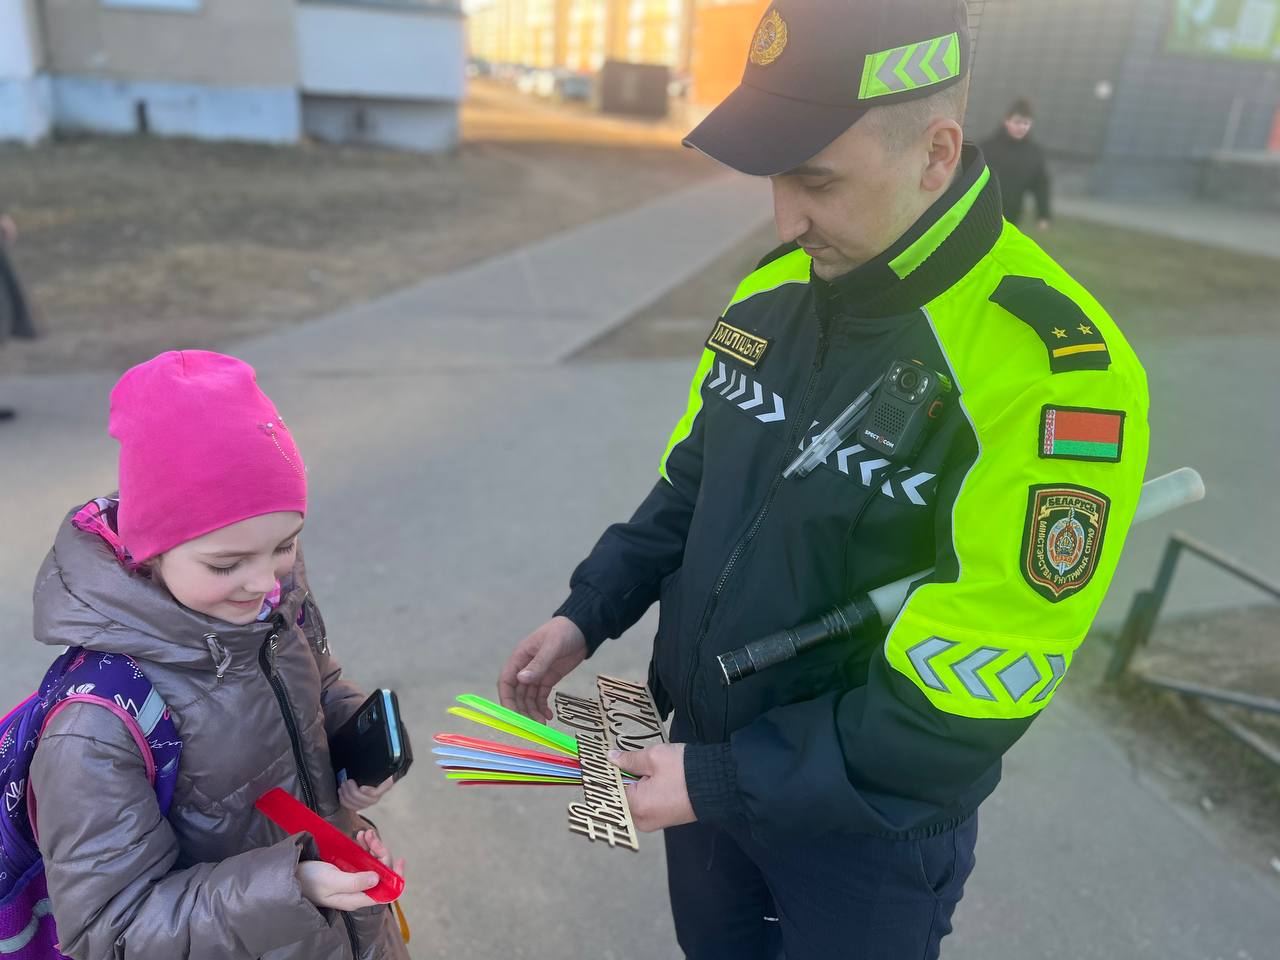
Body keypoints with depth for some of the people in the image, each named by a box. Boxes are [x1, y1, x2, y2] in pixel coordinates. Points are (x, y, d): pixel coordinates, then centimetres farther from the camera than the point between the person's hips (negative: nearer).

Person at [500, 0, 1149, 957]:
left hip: (868, 825, -5)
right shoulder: (772, 293, -6)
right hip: (706, 757, 6)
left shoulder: (1053, 369, -27)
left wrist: (724, 785, -23)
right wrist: (588, 614, -6)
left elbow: (969, 693, -26)